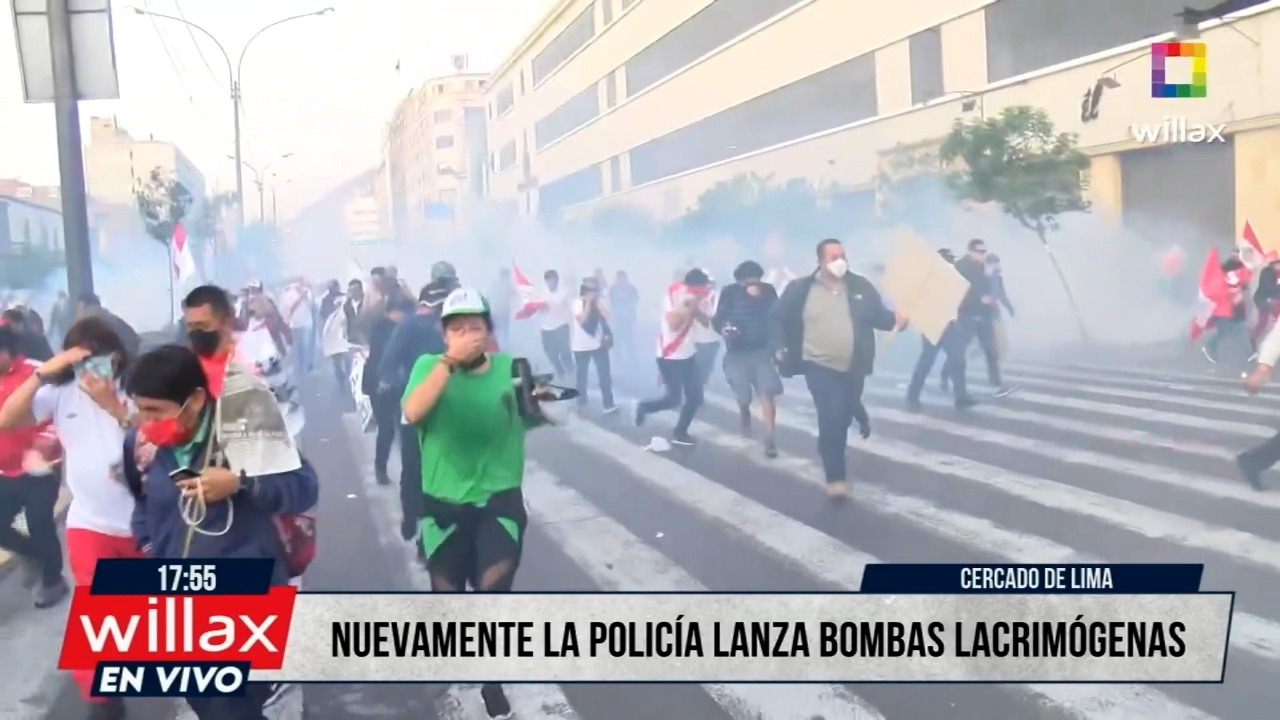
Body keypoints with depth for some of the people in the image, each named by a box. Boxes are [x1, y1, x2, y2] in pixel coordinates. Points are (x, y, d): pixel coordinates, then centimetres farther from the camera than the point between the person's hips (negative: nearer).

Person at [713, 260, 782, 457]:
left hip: (762, 350, 0)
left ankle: (770, 438, -16)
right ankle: (745, 416, 43)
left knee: (767, 392, -14)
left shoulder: (768, 290, -1)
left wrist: (761, 298, -22)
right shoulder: (729, 293, -5)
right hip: (737, 352, 0)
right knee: (742, 396, 7)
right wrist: (723, 328, -30)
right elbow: (717, 319, -7)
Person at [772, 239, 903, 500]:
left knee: (842, 416, 17)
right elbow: (779, 319, 5)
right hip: (819, 365, -3)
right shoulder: (800, 289, -4)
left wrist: (896, 318, -16)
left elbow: (879, 316, 4)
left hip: (853, 367, 3)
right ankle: (836, 477, -2)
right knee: (832, 418, -14)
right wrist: (782, 348, -5)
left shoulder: (860, 287, 1)